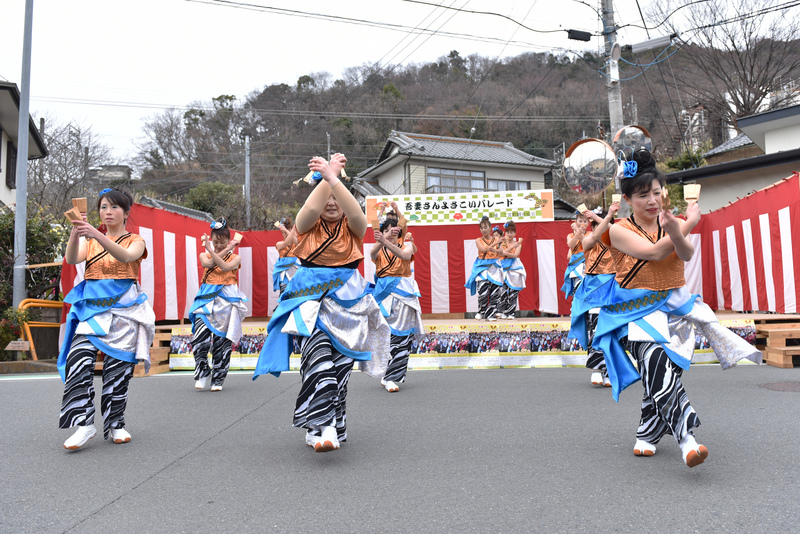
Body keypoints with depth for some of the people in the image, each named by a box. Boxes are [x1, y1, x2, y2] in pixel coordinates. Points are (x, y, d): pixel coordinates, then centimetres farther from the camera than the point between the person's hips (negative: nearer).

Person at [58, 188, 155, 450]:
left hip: (123, 307, -2)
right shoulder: (89, 241, 16)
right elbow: (72, 259, -6)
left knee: (118, 365, -2)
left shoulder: (135, 241, 8)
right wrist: (75, 233, -24)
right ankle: (84, 423, -16)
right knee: (78, 358, -17)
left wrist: (97, 235, -31)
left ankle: (115, 424, 10)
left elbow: (126, 256, -17)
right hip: (91, 307, 2)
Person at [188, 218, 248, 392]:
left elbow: (225, 267, -15)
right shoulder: (204, 255, 12)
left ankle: (218, 379, 12)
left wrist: (211, 251, -22)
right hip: (207, 299, 1)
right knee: (199, 338, -15)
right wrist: (225, 250, -12)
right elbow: (208, 264, -11)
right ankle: (202, 373, 6)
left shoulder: (235, 258, 7)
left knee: (222, 341, -2)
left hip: (226, 300, -1)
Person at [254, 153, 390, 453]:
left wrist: (333, 178, -23)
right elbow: (312, 209, -13)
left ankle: (318, 427, 10)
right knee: (317, 352, -22)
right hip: (310, 296, -1)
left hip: (346, 298, 1)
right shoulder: (307, 225, 10)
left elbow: (356, 214, -15)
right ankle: (326, 426, -27)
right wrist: (328, 175, -15)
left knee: (338, 363, -2)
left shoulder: (352, 228, 9)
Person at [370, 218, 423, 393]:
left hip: (402, 292, -1)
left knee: (401, 334, -6)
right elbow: (372, 255, -15)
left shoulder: (406, 245, 6)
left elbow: (406, 255, -18)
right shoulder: (379, 249, 10)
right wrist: (379, 242, -36)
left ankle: (392, 377, 1)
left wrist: (386, 242, -33)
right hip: (383, 292, 1)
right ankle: (390, 375, 10)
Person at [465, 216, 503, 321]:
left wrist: (495, 250, -18)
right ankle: (481, 312, 8)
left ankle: (491, 314, 8)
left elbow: (500, 254, 3)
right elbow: (483, 249, -12)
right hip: (482, 268, -2)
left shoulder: (496, 240, 10)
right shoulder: (478, 240, 5)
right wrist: (495, 243, -13)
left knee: (494, 293, -3)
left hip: (494, 267, 2)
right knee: (483, 292, -13)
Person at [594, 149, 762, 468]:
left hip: (673, 307, 4)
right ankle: (686, 437, -31)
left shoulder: (672, 223, 8)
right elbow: (655, 252, -17)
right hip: (636, 312, -4)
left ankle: (647, 435, 18)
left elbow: (686, 254, -14)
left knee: (666, 372, -3)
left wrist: (675, 231, -36)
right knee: (656, 362, -27)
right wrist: (689, 224, -8)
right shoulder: (619, 231, -3)